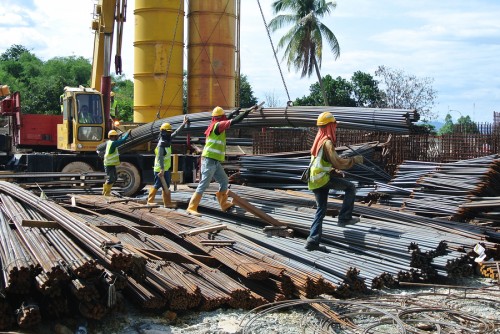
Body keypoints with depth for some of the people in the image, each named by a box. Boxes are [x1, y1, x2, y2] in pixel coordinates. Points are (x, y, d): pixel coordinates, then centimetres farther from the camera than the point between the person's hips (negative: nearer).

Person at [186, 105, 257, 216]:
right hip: (209, 160, -10)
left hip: (215, 162, 10)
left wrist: (233, 113, 38)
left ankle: (224, 204, 25)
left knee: (224, 181, 16)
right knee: (204, 184, -9)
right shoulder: (218, 125, -12)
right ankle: (192, 207, -8)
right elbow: (235, 121, -18)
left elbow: (224, 121, 37)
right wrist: (248, 111, -13)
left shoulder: (214, 125, 13)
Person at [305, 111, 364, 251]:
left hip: (314, 181, 9)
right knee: (350, 188, 2)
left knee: (321, 209, 11)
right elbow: (337, 162, -18)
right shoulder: (327, 142, -13)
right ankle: (344, 218, 0)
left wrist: (333, 170, 25)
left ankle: (313, 241, 6)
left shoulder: (318, 140, 18)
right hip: (323, 178, -9)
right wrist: (354, 160, -7)